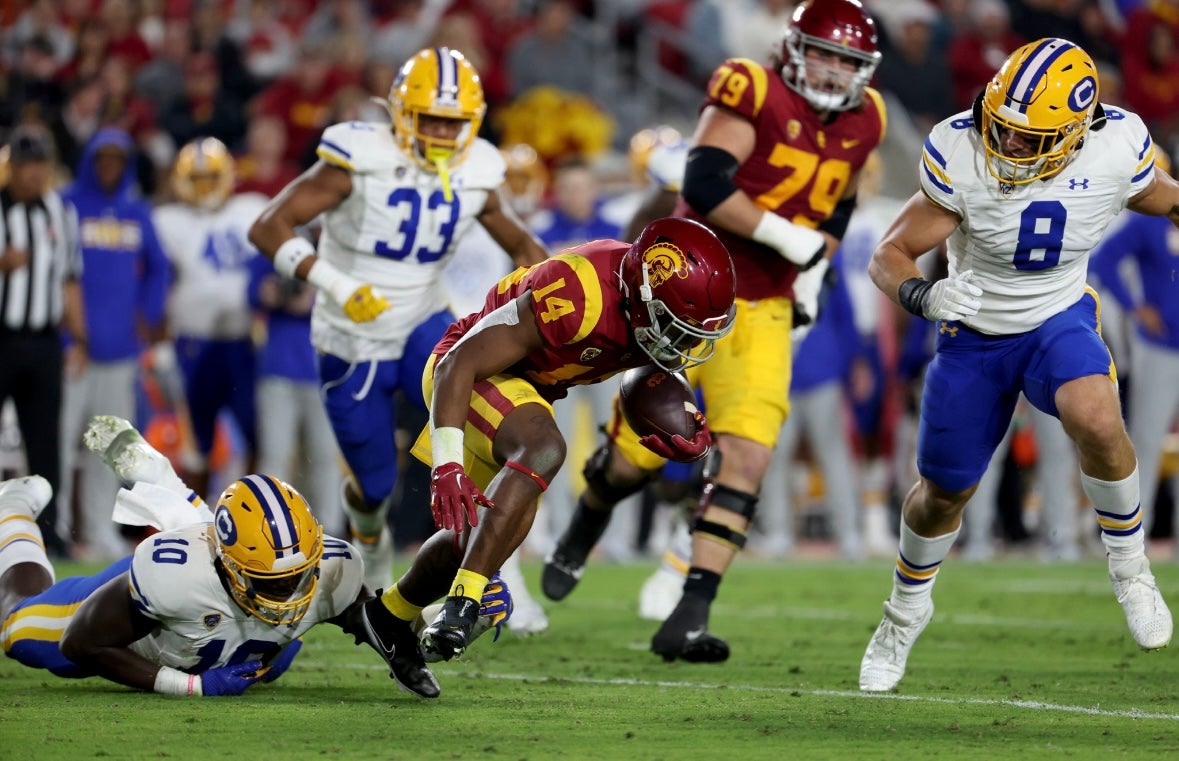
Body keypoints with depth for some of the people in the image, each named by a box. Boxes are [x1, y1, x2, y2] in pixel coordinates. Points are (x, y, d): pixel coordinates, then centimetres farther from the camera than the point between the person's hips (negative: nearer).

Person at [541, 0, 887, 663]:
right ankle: (586, 527, 38)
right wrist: (789, 238, -23)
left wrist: (815, 273, 12)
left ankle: (689, 618, -13)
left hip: (762, 315, 4)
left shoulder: (861, 124, 5)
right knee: (640, 453, 2)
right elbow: (704, 187, -27)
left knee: (748, 460, -13)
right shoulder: (753, 94, -15)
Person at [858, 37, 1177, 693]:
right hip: (975, 334, 1)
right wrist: (922, 295, -40)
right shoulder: (960, 155, -25)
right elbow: (889, 257, -19)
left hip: (1060, 319, -1)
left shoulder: (1117, 150, -21)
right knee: (943, 492, 12)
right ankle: (908, 610, 44)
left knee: (1096, 417, -34)